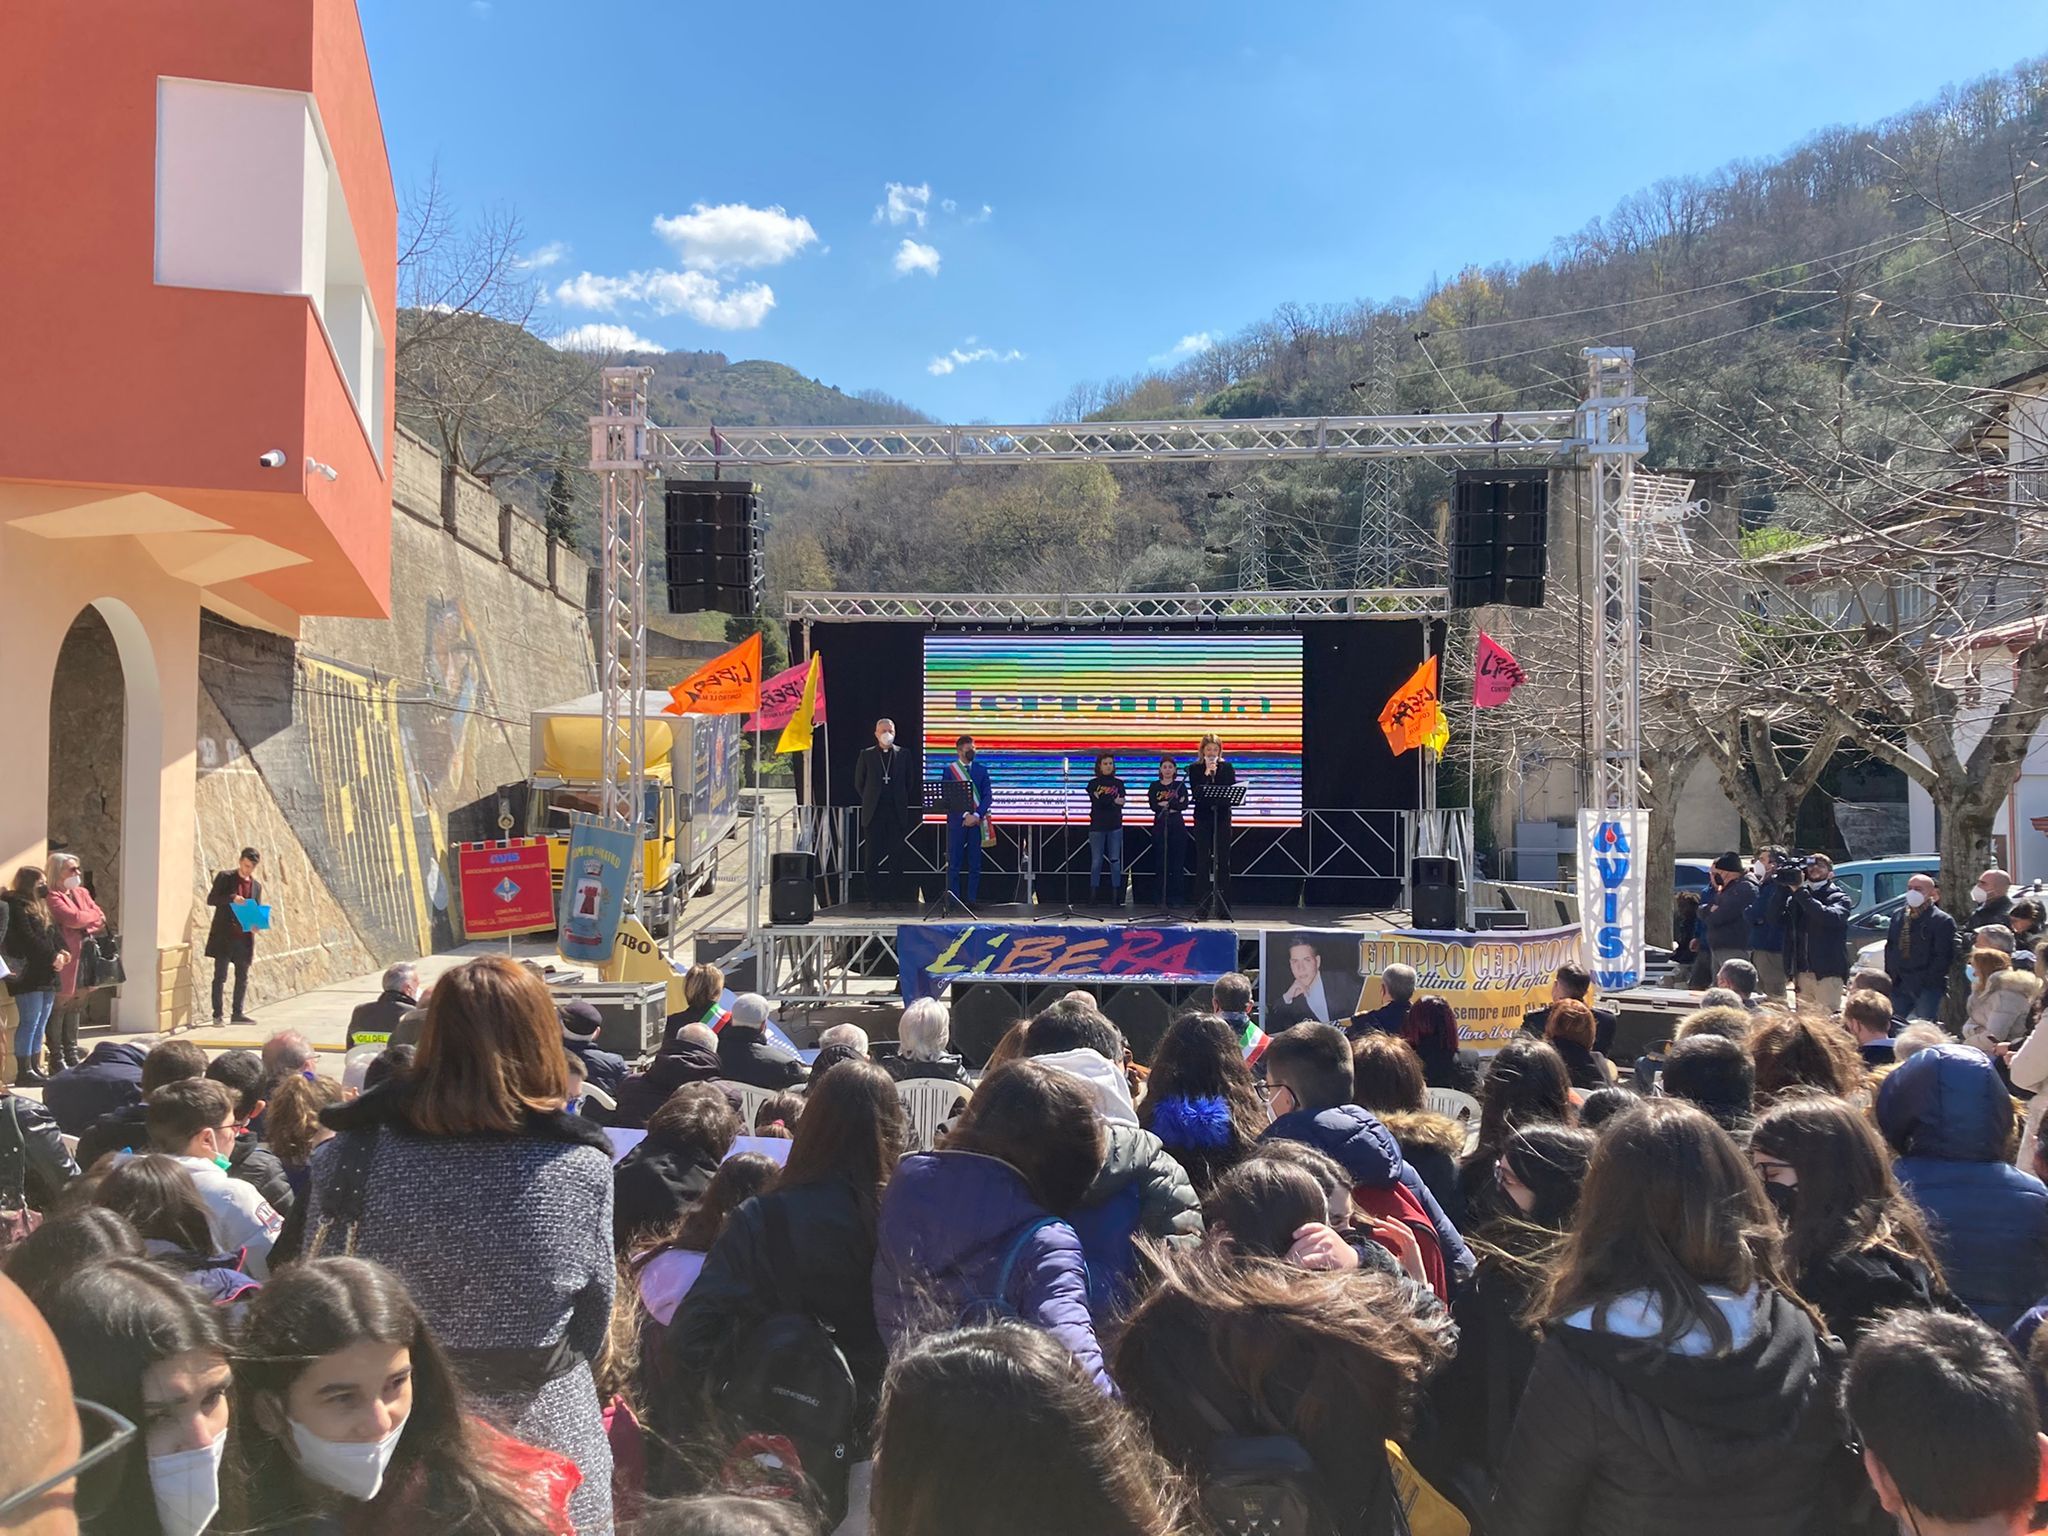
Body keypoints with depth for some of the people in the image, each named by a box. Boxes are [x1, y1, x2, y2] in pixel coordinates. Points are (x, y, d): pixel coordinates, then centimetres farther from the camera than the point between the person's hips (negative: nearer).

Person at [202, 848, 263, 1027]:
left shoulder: (257, 885, 13)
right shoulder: (225, 877, 0)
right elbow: (211, 899, -7)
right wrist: (232, 898, -22)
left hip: (244, 937, 5)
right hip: (223, 935, -5)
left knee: (242, 977, 9)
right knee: (220, 975, -2)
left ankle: (238, 1013, 17)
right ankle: (218, 1015, 1)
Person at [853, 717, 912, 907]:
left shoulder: (903, 755, 7)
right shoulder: (866, 755, 6)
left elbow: (910, 781, 12)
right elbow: (859, 783, 11)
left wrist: (901, 801, 9)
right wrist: (869, 801, 9)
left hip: (896, 813, 1)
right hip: (873, 814, 0)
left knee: (894, 857, 0)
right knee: (871, 857, -1)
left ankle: (890, 897, 6)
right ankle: (873, 897, 4)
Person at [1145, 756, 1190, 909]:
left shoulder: (1180, 785, 7)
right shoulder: (1154, 786, 8)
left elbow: (1185, 805, -7)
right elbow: (1153, 806, -6)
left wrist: (1165, 804, -13)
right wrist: (1174, 805, -12)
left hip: (1177, 825, 0)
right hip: (1160, 825, 0)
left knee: (1178, 862, -2)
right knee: (1162, 862, 0)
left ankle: (1176, 897, 2)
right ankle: (1162, 898, 4)